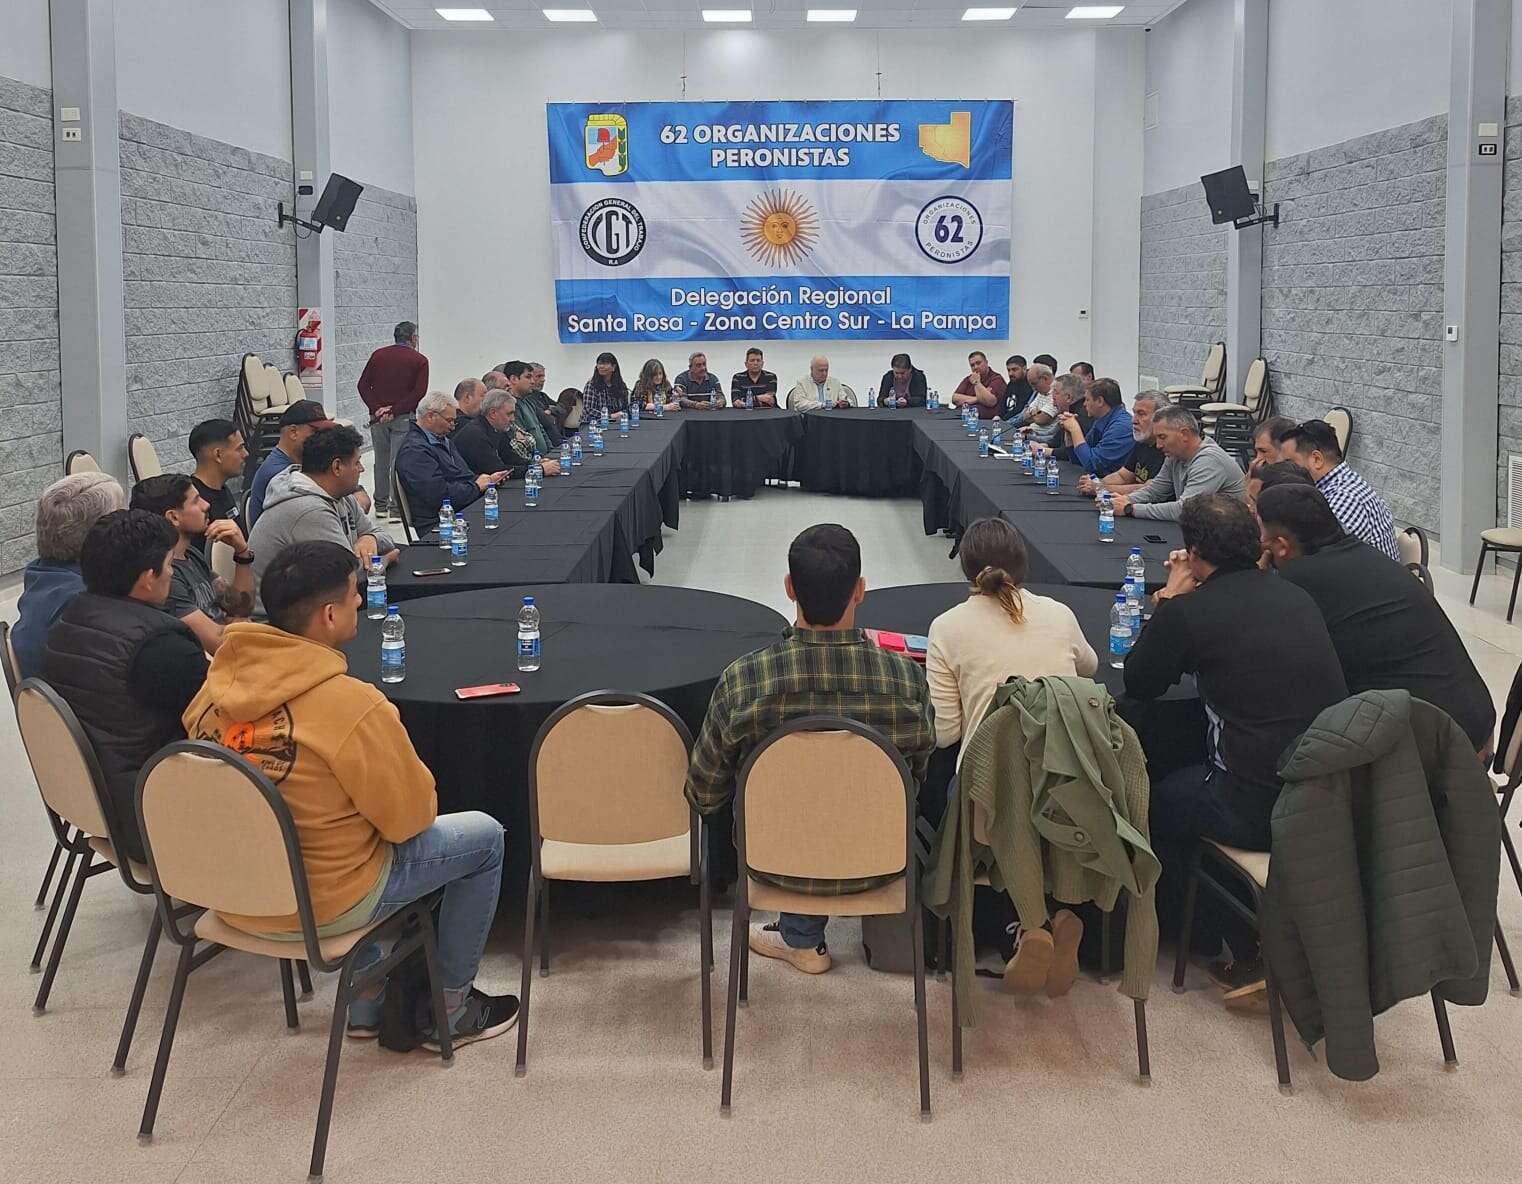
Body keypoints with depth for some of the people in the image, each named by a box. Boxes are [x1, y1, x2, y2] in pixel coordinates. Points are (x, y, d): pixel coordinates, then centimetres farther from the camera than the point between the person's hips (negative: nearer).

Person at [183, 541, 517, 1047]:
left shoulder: (216, 682, -7)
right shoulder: (352, 706, -27)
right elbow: (410, 817, -15)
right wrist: (421, 792, 5)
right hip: (318, 908, -7)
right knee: (485, 836, 11)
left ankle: (367, 1004, 37)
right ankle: (450, 1012, 24)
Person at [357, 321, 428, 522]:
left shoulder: (378, 355, 9)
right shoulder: (419, 360, -2)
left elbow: (363, 384, 2)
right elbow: (419, 392, -13)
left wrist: (376, 408, -5)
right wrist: (395, 410, -14)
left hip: (378, 416, 4)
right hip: (403, 417, -4)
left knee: (381, 461, 13)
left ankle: (380, 505, 20)